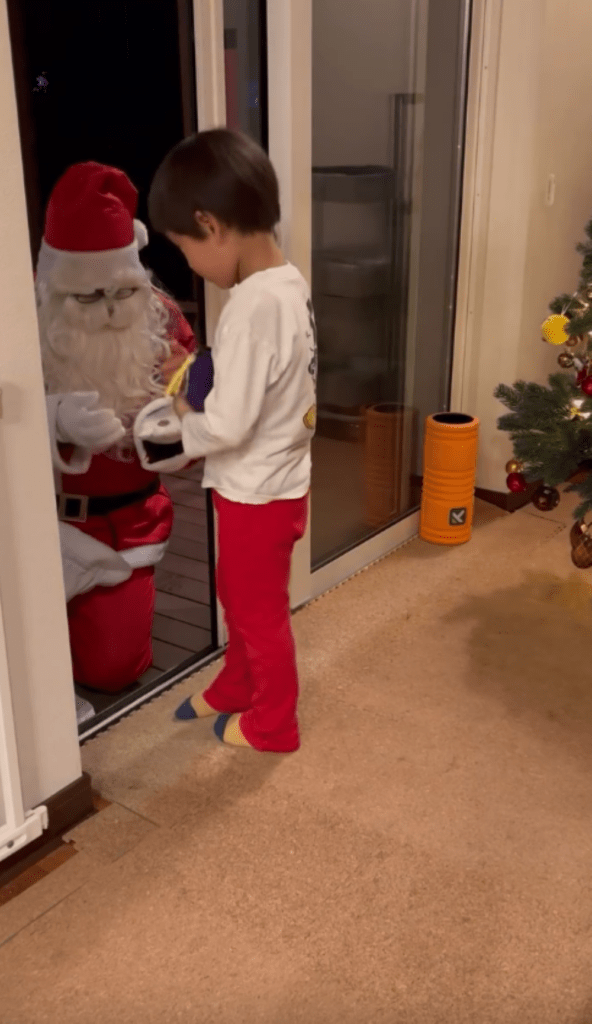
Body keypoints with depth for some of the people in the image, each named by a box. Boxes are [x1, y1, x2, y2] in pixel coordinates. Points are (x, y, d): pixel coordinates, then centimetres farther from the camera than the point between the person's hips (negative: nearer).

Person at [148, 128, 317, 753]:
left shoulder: (252, 306, -28)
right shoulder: (288, 284, 1)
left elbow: (228, 426, -28)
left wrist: (171, 424, -10)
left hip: (257, 492, -9)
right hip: (273, 481, 9)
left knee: (259, 611, 12)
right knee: (239, 598, 26)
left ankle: (273, 724, 33)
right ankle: (235, 689, 47)